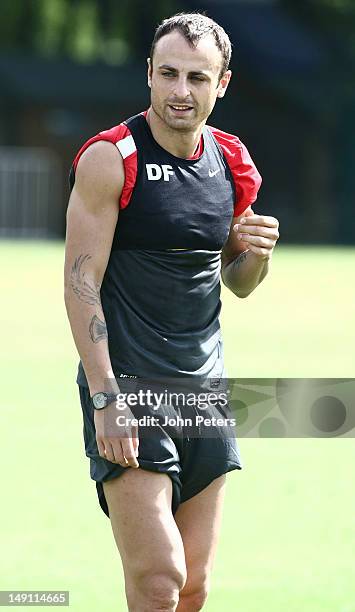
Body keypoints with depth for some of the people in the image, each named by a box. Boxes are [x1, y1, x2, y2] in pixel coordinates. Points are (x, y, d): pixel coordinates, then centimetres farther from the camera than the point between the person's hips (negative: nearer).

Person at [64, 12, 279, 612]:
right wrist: (106, 398, -19)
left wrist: (256, 254, -3)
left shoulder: (234, 164, 9)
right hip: (126, 386, -6)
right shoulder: (110, 158, -8)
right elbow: (81, 282, -11)